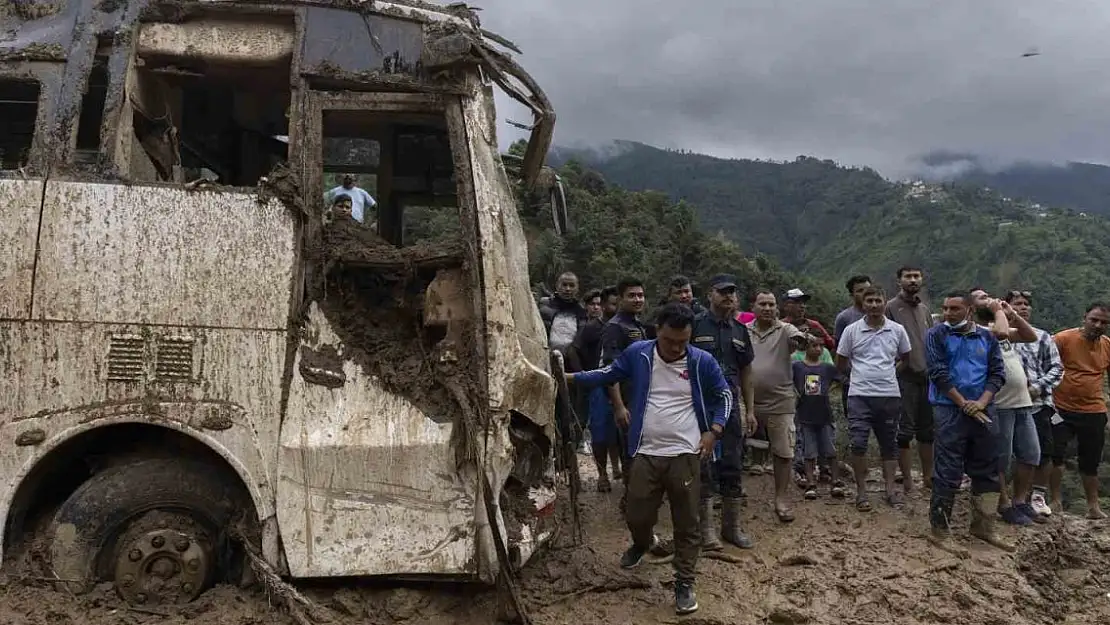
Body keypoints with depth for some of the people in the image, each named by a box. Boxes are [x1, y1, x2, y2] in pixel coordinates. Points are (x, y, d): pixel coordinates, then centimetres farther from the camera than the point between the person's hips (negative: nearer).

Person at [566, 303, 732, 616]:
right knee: (636, 516, 9)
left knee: (686, 524, 4)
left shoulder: (702, 361, -5)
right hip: (646, 454, 1)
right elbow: (607, 375, 12)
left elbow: (724, 395, 9)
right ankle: (643, 543, 44)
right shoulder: (637, 353, -3)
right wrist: (570, 377, 9)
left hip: (685, 455, -1)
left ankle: (684, 583, 19)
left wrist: (714, 430, -3)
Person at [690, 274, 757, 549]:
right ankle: (706, 529, 10)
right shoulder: (695, 325, -4)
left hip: (731, 404, 5)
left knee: (733, 466, 9)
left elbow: (746, 372, 16)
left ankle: (733, 526, 20)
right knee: (702, 467, 0)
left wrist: (750, 410, 12)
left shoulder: (740, 330, 13)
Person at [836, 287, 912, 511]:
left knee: (889, 444, 10)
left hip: (889, 395, 2)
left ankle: (890, 488, 21)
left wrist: (886, 372, 11)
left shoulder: (897, 330, 4)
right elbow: (841, 364, 9)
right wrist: (861, 374, 8)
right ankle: (861, 490, 4)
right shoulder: (852, 330, 0)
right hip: (860, 395, -2)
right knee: (858, 443, -8)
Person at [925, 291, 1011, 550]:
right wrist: (964, 404, -12)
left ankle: (984, 527, 23)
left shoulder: (987, 337, 9)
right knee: (948, 472, -3)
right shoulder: (937, 335, -1)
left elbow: (998, 373, 5)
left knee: (987, 471, 11)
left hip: (983, 411, 4)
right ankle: (940, 528, 6)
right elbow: (938, 373, -9)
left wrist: (981, 402, -11)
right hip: (950, 411, -4)